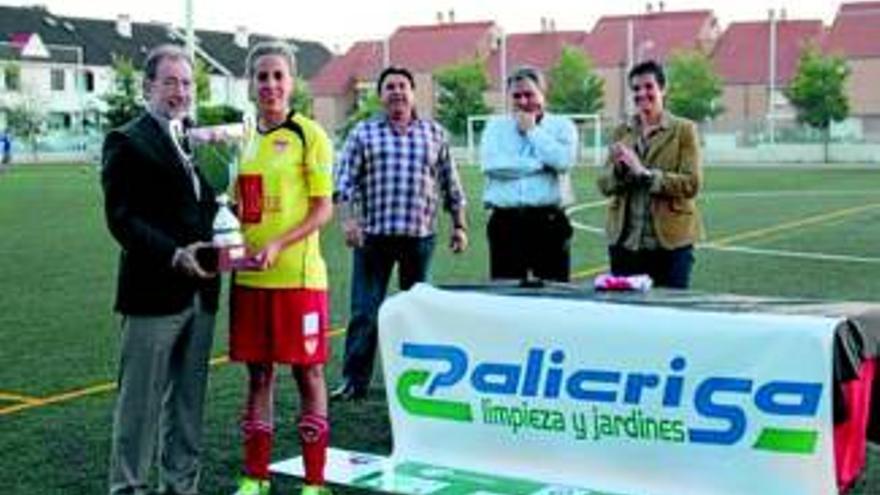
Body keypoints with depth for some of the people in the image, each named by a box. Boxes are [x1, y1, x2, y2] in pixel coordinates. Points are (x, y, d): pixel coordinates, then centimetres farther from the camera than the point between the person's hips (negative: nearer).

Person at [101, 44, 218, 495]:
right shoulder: (127, 142, -5)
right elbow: (122, 218, -13)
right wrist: (174, 255, -24)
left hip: (199, 290, 7)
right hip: (153, 291, -7)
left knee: (188, 401, 14)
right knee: (140, 402, 0)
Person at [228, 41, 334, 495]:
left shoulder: (308, 135, -5)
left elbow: (323, 209, -8)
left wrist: (278, 244, -20)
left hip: (297, 274, -5)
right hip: (249, 276, 5)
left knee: (308, 373, 2)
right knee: (258, 375, 11)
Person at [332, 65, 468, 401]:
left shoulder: (434, 134, 10)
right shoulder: (364, 133, 6)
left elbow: (450, 184, 14)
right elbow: (345, 180, 1)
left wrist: (459, 226, 11)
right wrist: (347, 219, -12)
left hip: (420, 235, 2)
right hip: (374, 235, -1)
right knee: (365, 311, -2)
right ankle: (355, 380, 4)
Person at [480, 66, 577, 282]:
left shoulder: (562, 126, 9)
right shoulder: (495, 126, 12)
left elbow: (563, 161, -12)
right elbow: (491, 164, -8)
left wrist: (532, 130, -1)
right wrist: (541, 164, -7)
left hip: (549, 222, -1)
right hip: (505, 222, 1)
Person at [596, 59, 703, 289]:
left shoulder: (683, 130, 0)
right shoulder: (622, 131, 11)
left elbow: (691, 184, -10)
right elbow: (604, 185, 7)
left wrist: (644, 173, -18)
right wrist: (618, 168, -14)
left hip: (670, 242, -3)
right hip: (625, 241, 3)